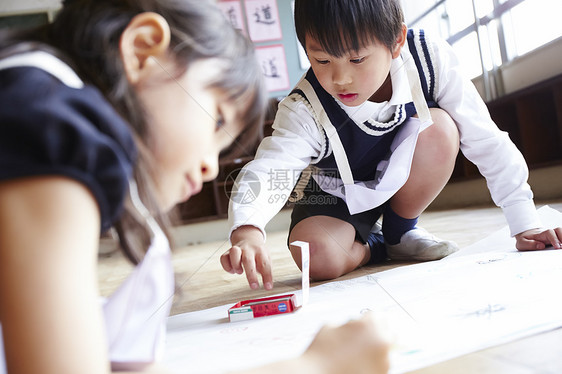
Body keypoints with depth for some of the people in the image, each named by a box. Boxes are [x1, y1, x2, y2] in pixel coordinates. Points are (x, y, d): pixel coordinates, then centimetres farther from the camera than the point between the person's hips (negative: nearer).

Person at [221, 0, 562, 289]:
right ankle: (375, 247, 4)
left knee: (439, 128, -29)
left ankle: (401, 232, -5)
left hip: (403, 185, 2)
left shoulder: (431, 58, -25)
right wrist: (247, 231, -64)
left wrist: (526, 226, -17)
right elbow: (270, 167, -41)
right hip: (340, 198, -2)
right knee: (317, 256, -32)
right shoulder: (306, 110, -29)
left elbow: (487, 141, -19)